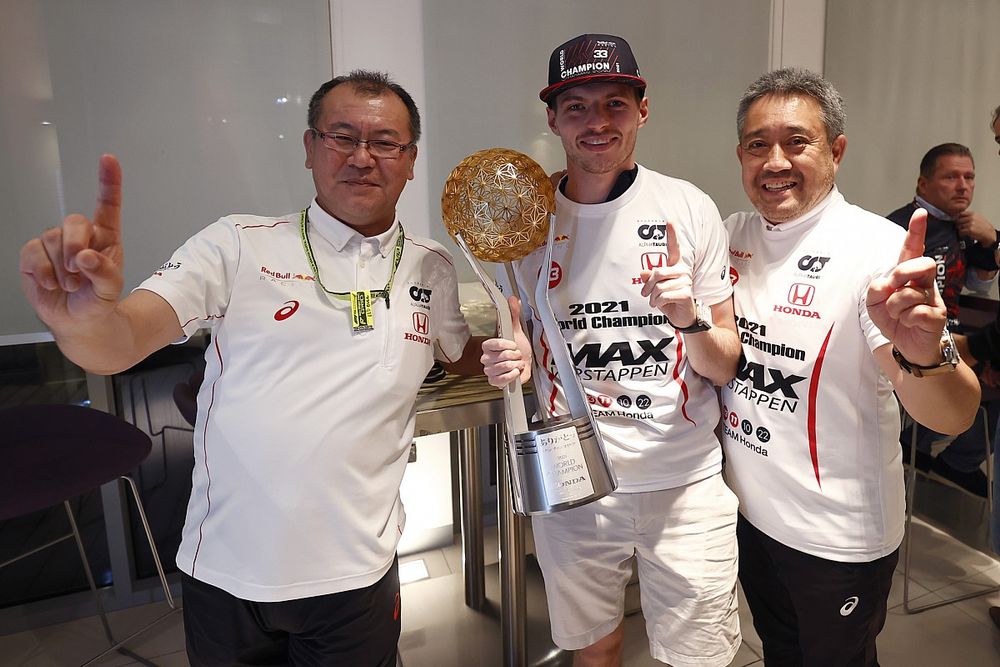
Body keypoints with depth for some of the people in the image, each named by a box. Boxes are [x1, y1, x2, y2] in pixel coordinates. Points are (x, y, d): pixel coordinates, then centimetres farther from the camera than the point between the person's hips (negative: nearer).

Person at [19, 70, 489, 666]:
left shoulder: (434, 271, 2)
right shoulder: (239, 246, -7)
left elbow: (464, 355, 18)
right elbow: (118, 346, -14)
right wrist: (82, 316, -37)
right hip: (224, 574, 0)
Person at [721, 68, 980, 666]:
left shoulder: (878, 248, -20)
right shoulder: (734, 234, -3)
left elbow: (955, 416, -28)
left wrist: (923, 353, -49)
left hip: (838, 539, -5)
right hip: (748, 509, 5)